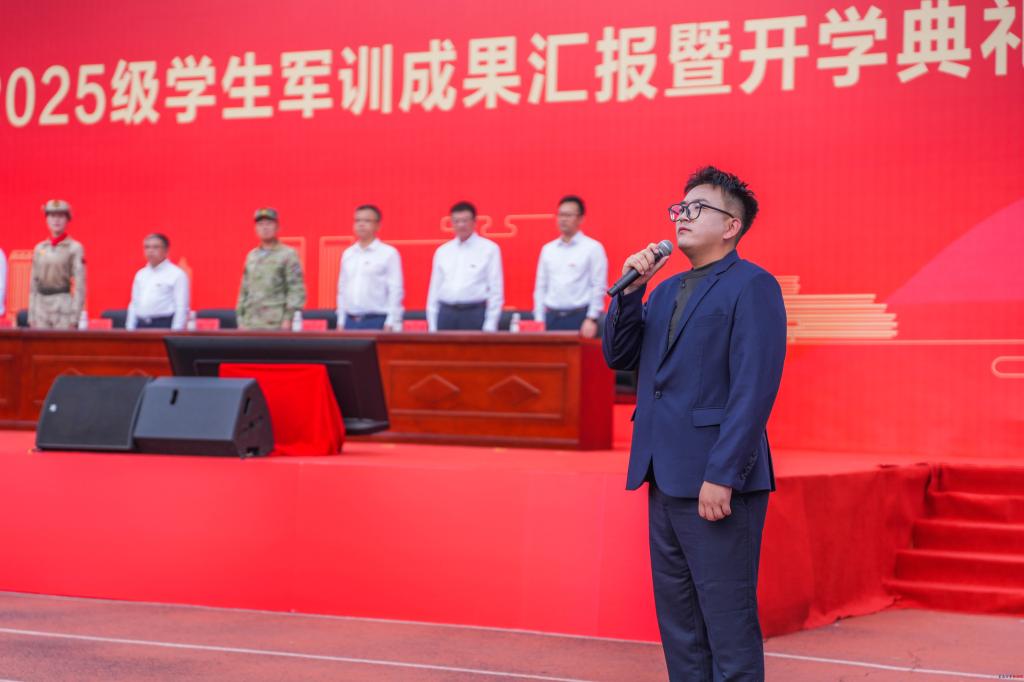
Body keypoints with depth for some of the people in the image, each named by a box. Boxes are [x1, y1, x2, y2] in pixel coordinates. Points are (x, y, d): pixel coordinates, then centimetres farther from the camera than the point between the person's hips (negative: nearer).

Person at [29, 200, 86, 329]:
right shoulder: (39, 249, 12)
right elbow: (34, 285, 14)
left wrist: (74, 318, -14)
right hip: (41, 308, 5)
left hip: (64, 309, -5)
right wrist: (31, 317, 8)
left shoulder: (75, 248, -3)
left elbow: (80, 285, -7)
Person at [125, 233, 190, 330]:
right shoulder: (140, 275, 16)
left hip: (164, 326, -6)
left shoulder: (177, 274, -3)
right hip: (141, 326, 6)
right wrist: (129, 329, 12)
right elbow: (134, 305, 20)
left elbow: (181, 308, -9)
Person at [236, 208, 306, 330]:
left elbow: (297, 290, -7)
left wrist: (288, 319, -15)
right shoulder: (251, 256, 17)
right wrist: (241, 320, 13)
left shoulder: (289, 255, 0)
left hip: (276, 325, -5)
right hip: (251, 325, 6)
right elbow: (244, 291, 20)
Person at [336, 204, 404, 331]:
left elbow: (395, 291, -6)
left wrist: (390, 325, -12)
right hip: (351, 321, 5)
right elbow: (342, 290, 16)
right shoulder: (348, 254, 13)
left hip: (377, 321, -4)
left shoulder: (389, 253, -2)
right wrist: (341, 323, 12)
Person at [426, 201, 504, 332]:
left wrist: (490, 326, -9)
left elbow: (496, 289, -3)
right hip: (446, 314, 3)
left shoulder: (489, 249, 0)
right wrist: (432, 326, 8)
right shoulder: (442, 251, 12)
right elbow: (434, 289, 13)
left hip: (475, 314, -3)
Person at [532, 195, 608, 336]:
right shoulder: (548, 249, 13)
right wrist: (539, 320, 7)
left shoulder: (593, 248, 0)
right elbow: (541, 287, 14)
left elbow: (599, 287, -5)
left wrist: (591, 319, -12)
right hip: (552, 318, 4)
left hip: (579, 318, -4)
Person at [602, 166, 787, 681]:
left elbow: (754, 388, -15)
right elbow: (617, 355, 14)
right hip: (666, 478, 8)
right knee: (677, 619, 12)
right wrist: (630, 288, 2)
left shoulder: (752, 287, -8)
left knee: (727, 620, -3)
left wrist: (722, 476, -21)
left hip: (716, 483, -8)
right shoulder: (667, 290, 18)